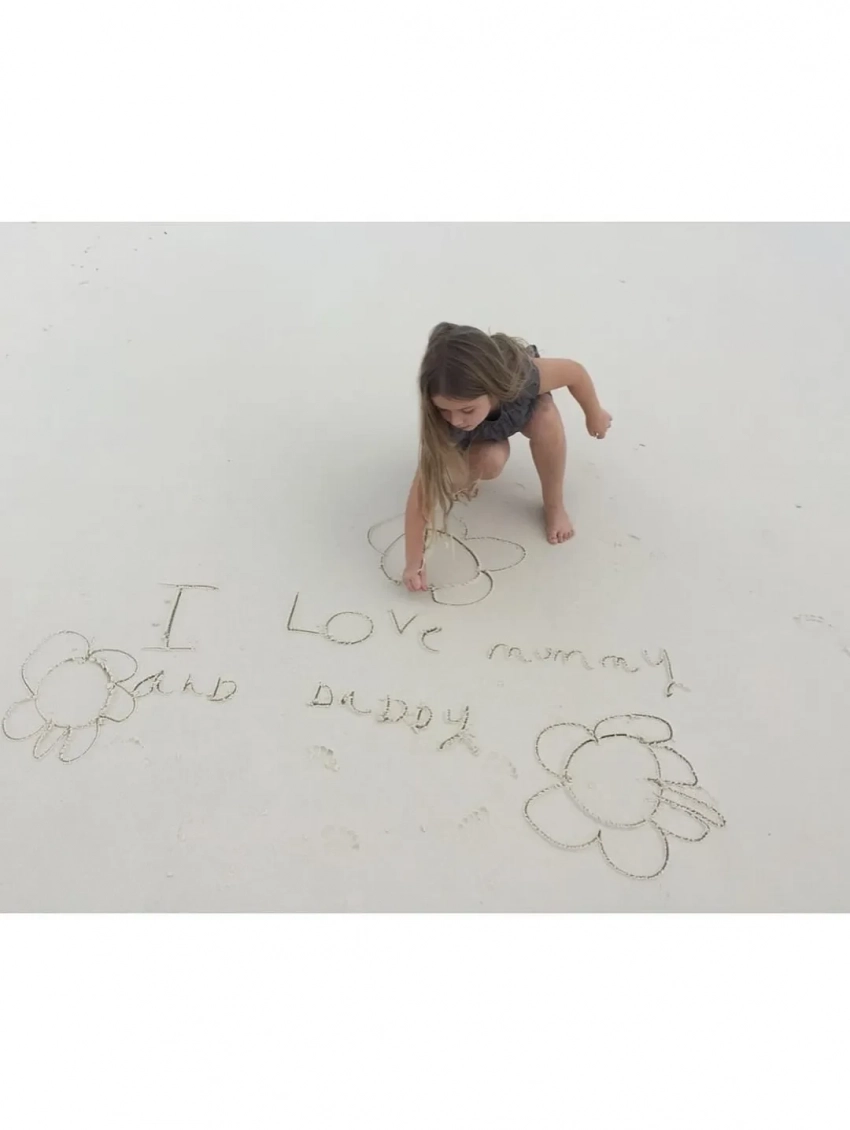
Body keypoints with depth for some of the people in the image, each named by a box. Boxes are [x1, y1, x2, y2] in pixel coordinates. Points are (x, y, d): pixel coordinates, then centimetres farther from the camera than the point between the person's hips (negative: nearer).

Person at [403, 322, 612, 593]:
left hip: (523, 404, 1)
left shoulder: (521, 376, -43)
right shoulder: (446, 420, -42)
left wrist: (594, 414, -3)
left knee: (546, 421, -32)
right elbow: (423, 488, -39)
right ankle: (466, 474, 5)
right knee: (488, 462, -31)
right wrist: (413, 563, -40)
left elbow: (575, 371, -23)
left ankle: (554, 505, -9)